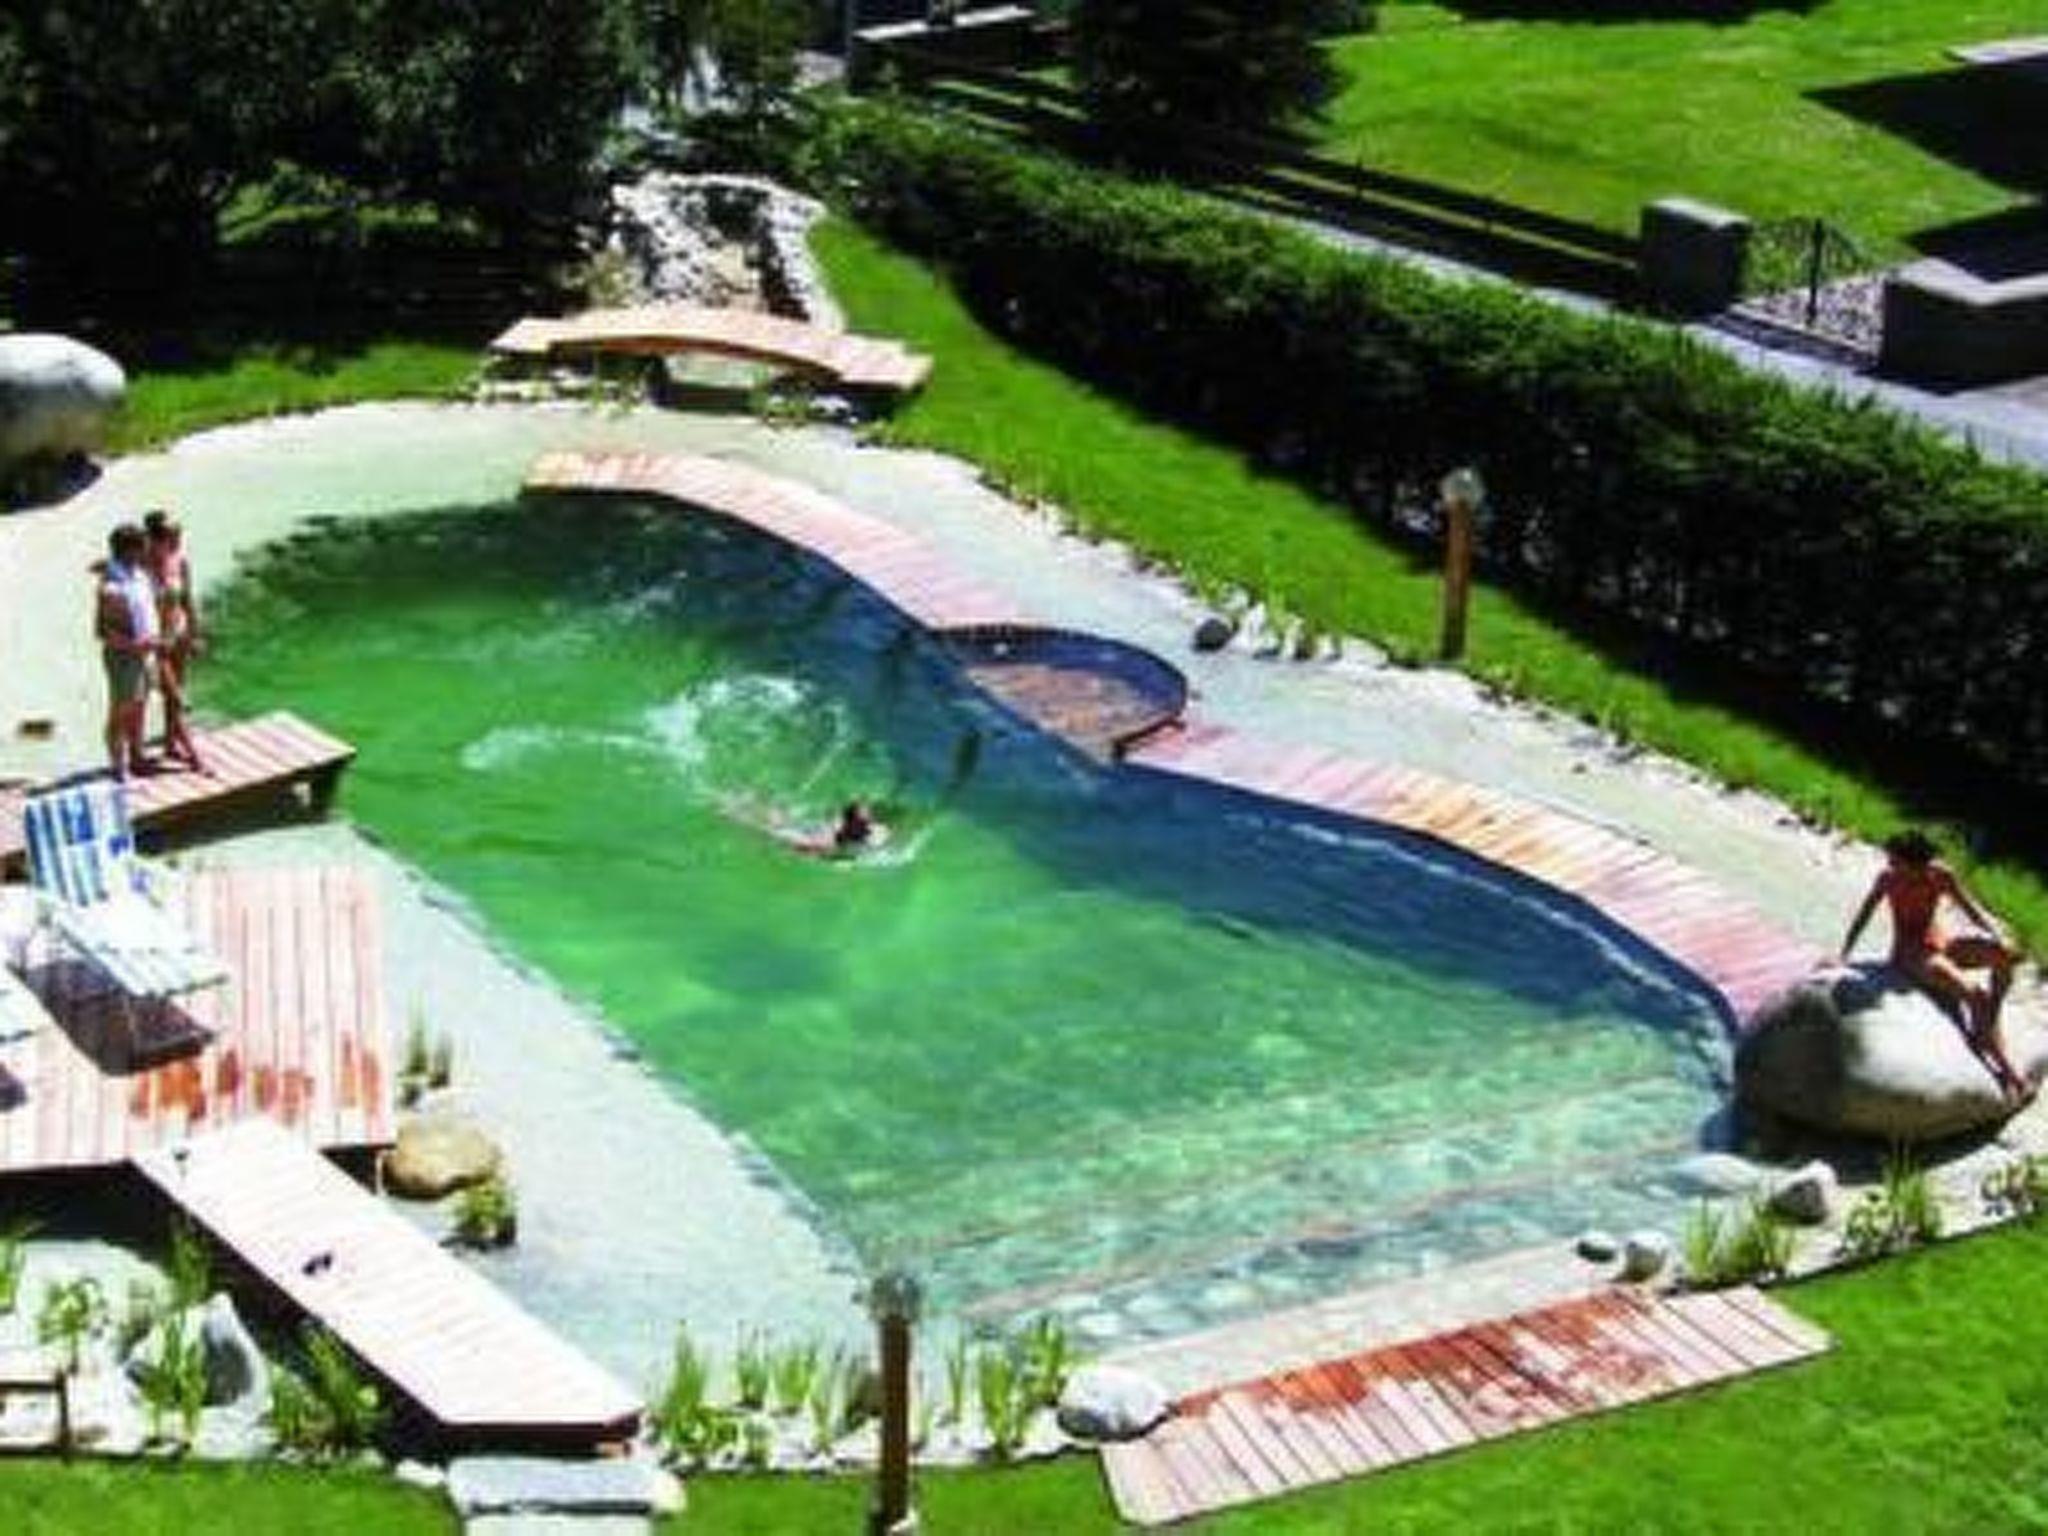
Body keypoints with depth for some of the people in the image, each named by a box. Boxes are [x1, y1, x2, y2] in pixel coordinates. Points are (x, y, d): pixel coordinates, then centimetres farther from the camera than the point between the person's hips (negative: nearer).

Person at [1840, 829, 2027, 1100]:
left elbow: (1971, 910, 1)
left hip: (1940, 944, 5)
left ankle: (1986, 1030, -10)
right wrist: (1842, 957, -9)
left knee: (2004, 955, -20)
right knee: (1975, 994, -27)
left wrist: (1998, 938, -13)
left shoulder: (1942, 875, -7)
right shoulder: (1888, 879, -14)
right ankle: (2006, 1069, -21)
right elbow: (1863, 916, -6)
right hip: (1911, 953, -5)